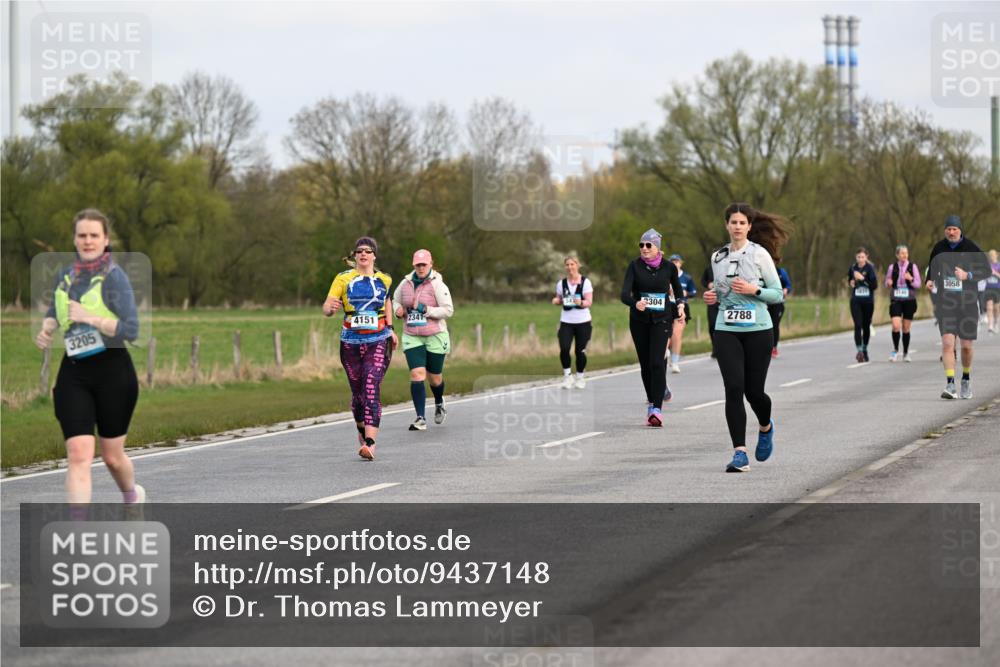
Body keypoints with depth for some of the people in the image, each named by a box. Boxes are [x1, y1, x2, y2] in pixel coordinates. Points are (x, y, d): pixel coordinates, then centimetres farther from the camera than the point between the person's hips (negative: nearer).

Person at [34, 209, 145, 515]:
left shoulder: (114, 276, -10)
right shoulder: (66, 275, 7)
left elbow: (131, 329, -16)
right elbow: (54, 312, 26)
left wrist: (91, 318, -24)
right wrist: (46, 330, 5)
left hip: (113, 371, -3)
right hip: (73, 373, 4)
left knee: (112, 456, 11)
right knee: (78, 454, -11)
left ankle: (133, 495, 44)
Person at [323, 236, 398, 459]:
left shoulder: (384, 280, 6)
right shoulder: (343, 279, 0)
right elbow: (326, 308, -7)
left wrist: (390, 329, 19)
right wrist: (331, 308, -31)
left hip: (378, 343, -1)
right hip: (351, 343, 1)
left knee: (372, 389, -16)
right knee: (358, 392, 10)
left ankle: (370, 444, -25)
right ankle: (362, 431, 38)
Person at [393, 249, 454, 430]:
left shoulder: (437, 285, -9)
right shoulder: (406, 283, 3)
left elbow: (448, 310, -13)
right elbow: (395, 300, 21)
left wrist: (425, 309, -21)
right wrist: (398, 309, -1)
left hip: (435, 337, -2)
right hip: (412, 337, 2)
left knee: (435, 377, 10)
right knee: (417, 374, -13)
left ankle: (439, 404, 44)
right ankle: (420, 419, -14)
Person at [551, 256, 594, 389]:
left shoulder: (585, 282, -4)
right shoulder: (561, 283, 5)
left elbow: (589, 302, -9)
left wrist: (581, 302, -31)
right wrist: (556, 301, -7)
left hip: (583, 322, -2)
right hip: (566, 321, 2)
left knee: (580, 351, 1)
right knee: (564, 349, -14)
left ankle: (580, 377, 20)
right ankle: (567, 375, 2)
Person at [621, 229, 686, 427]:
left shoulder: (669, 267, -1)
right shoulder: (635, 266, -4)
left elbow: (678, 288, 19)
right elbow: (624, 293, -16)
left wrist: (680, 304, 2)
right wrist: (635, 303, -36)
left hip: (661, 320, -1)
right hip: (639, 320, 1)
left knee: (657, 362, -15)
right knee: (645, 364, 7)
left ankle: (657, 409, -19)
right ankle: (652, 401, 27)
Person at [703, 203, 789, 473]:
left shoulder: (760, 253, -3)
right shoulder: (717, 257, 8)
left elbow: (778, 294, -2)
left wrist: (754, 290, -17)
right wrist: (714, 297, 1)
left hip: (757, 330, -2)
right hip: (726, 331, 2)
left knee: (754, 390, 3)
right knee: (734, 388, -11)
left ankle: (765, 428, 38)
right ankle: (740, 454, -11)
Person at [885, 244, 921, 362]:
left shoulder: (913, 266, 2)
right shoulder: (892, 267, 4)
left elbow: (918, 285, 1)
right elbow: (887, 284, 13)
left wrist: (911, 279, -19)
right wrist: (888, 284, -10)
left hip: (909, 300, 0)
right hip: (896, 300, 0)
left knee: (906, 328, 5)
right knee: (896, 326, -16)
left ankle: (906, 353, 19)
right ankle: (895, 350, 2)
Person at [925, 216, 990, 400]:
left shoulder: (970, 248, -4)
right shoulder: (939, 248, 4)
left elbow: (986, 270, -6)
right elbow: (932, 267, 19)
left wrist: (967, 275, -22)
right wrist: (930, 280, -2)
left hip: (967, 301, -1)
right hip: (945, 303, 1)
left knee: (966, 346, 6)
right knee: (947, 343, -13)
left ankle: (966, 380, 30)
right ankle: (950, 385, -17)